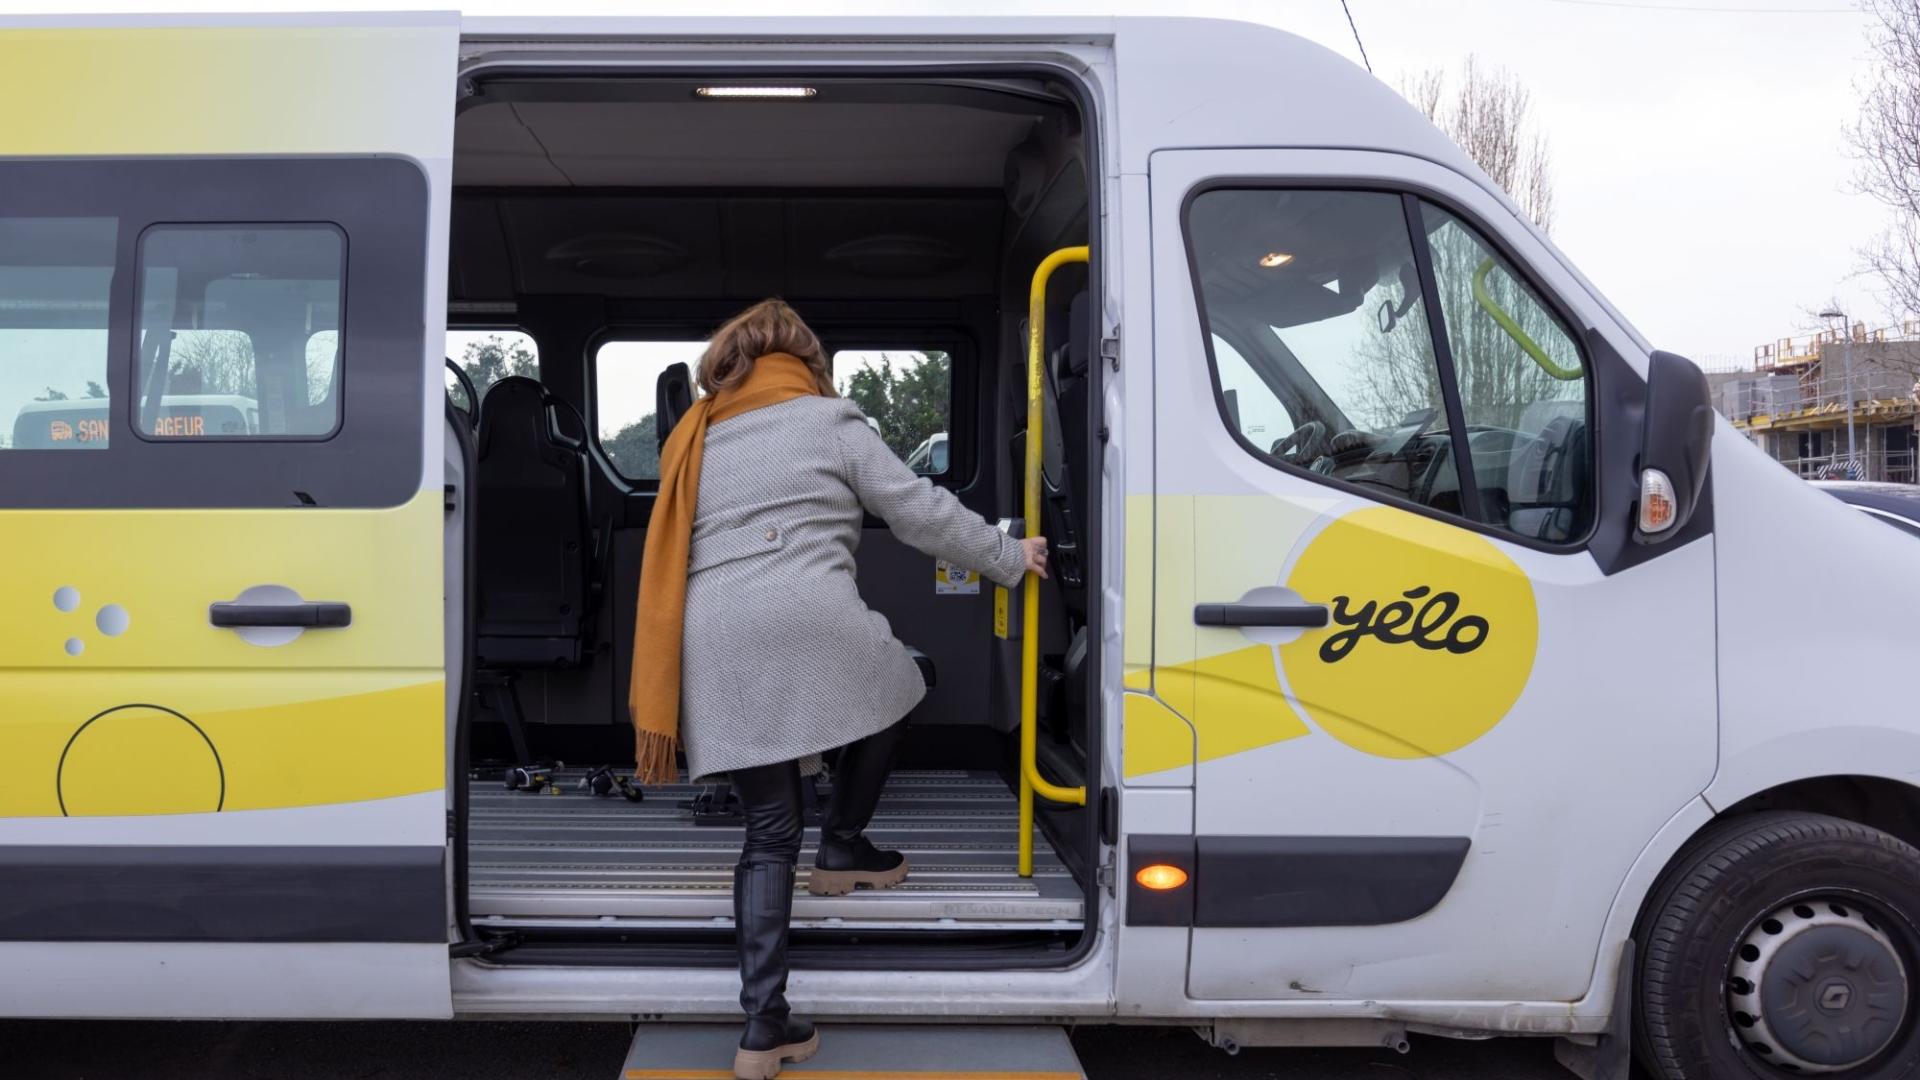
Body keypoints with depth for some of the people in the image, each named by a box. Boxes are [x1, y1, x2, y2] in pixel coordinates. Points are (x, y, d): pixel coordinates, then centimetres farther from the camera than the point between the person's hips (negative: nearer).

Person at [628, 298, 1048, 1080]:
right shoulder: (831, 421, 10)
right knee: (893, 691, 30)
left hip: (716, 647, 5)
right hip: (808, 623, -5)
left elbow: (678, 559, 22)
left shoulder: (694, 441, 25)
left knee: (768, 834, 9)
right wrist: (1010, 558, 20)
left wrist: (664, 700, 24)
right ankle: (841, 849, 30)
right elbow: (922, 513, 7)